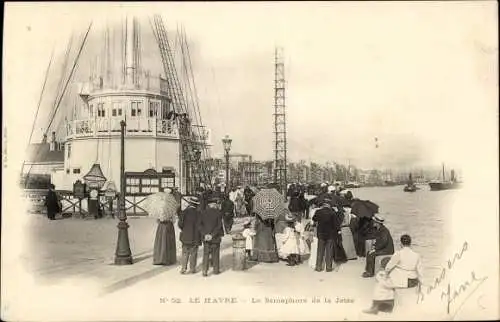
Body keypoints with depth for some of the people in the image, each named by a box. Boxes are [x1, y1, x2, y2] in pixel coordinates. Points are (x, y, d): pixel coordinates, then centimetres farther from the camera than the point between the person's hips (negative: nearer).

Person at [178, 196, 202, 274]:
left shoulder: (184, 212, -9)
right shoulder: (199, 213, -9)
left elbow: (180, 223, -10)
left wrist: (183, 229, 10)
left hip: (185, 236, 0)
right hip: (195, 237, 0)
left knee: (185, 253, 10)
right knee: (193, 253, 10)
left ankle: (183, 268, 9)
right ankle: (192, 269, 14)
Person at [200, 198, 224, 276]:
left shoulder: (203, 213, -1)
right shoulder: (218, 213, -8)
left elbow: (200, 225, -5)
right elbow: (219, 226, -13)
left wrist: (205, 234, -10)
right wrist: (212, 235, -12)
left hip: (205, 237, 2)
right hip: (215, 237, -2)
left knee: (206, 254, 6)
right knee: (215, 254, 12)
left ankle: (205, 271, -1)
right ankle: (216, 270, 21)